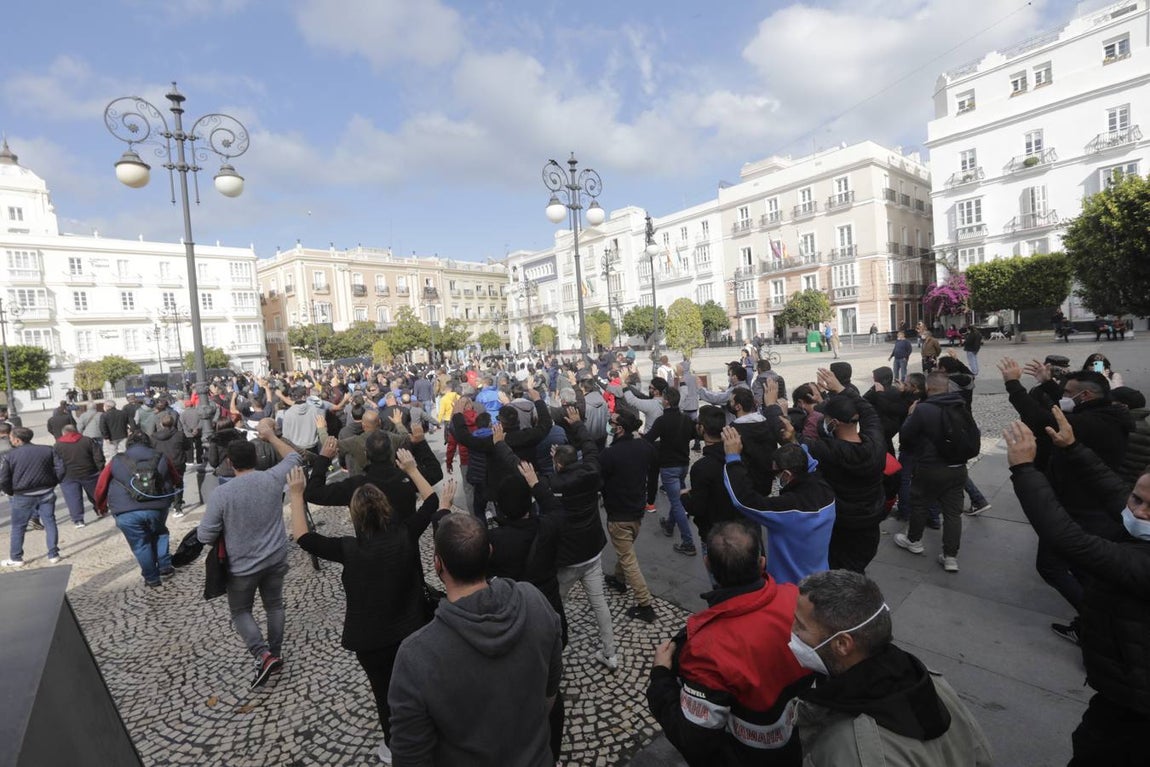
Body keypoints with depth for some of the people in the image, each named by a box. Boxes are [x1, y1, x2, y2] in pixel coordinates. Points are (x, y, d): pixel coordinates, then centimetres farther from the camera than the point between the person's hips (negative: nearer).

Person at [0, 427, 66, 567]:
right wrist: (52, 484, 8)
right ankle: (53, 555, 12)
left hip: (23, 497, -2)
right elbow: (60, 469, -6)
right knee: (50, 523, 9)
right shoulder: (48, 450, -2)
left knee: (17, 527, 14)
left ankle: (16, 558, 21)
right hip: (46, 494, 2)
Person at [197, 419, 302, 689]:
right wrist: (270, 435, 12)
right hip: (276, 559, 3)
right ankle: (276, 654, 33)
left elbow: (205, 536, -14)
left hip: (242, 565, -3)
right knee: (274, 605, 21)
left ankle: (263, 656, 4)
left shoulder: (222, 493, -20)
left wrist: (226, 530, 8)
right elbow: (294, 458, 8)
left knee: (240, 611, 18)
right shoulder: (273, 478, -13)